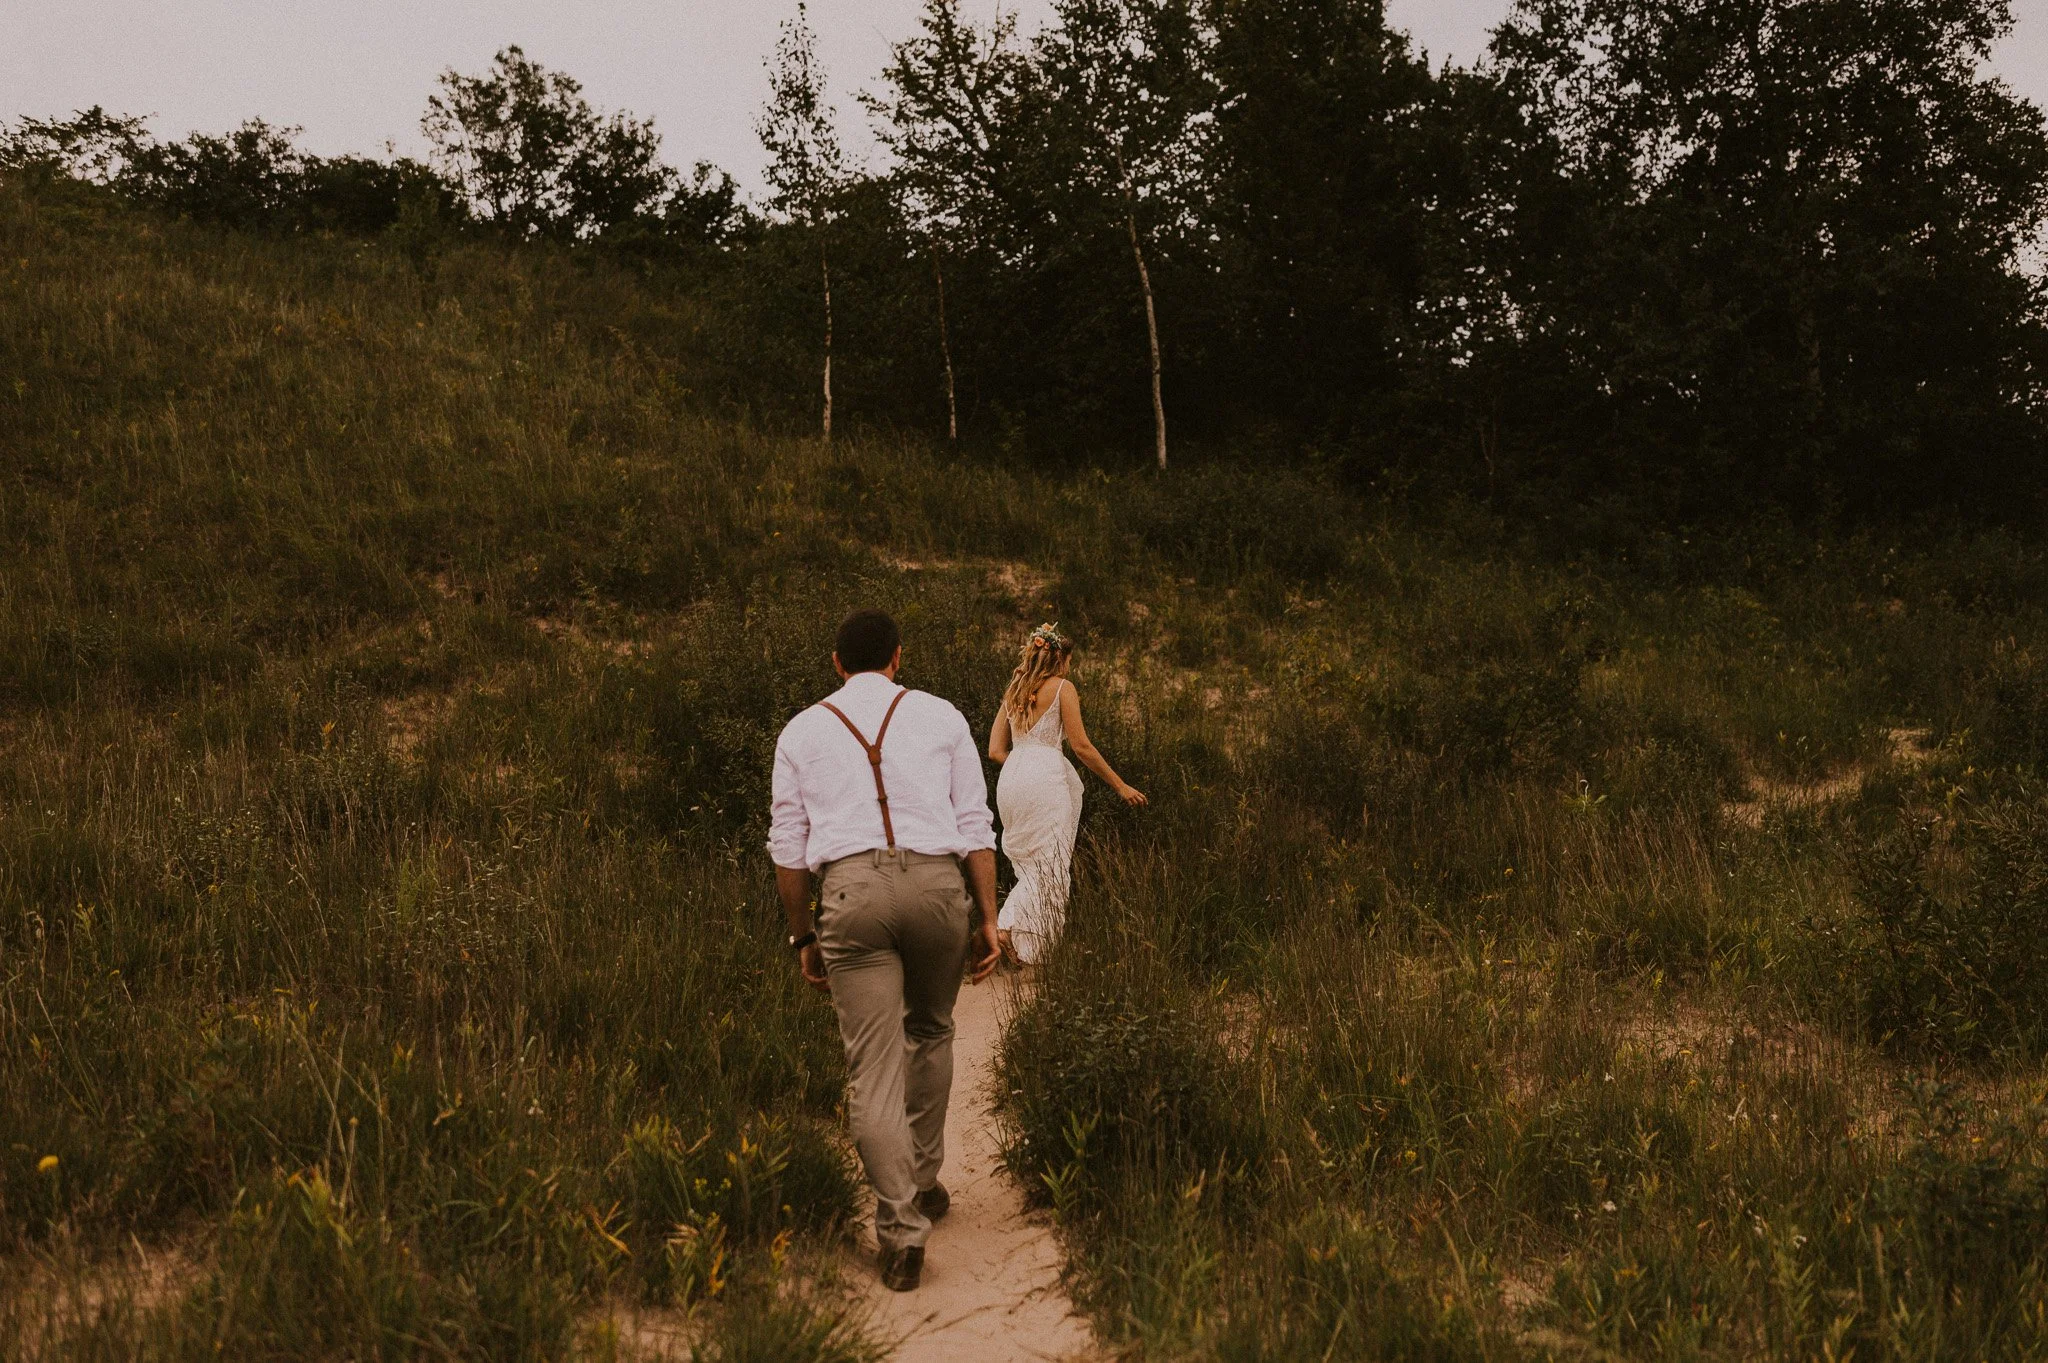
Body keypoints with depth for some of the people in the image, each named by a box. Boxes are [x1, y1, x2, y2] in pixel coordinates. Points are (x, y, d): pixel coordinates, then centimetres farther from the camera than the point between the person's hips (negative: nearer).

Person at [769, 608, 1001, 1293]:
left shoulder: (803, 731, 17)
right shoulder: (940, 717, 15)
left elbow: (787, 846, 14)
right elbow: (975, 826, 8)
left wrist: (804, 936, 20)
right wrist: (989, 917, 10)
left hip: (850, 890, -1)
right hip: (938, 882, 1)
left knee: (873, 1067, 0)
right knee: (929, 1032, 24)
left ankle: (901, 1226, -7)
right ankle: (923, 1183, 32)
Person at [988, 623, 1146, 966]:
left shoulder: (1013, 692, 19)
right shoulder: (1062, 687, 1)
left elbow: (996, 750, 15)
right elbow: (1082, 747, -3)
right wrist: (1120, 785, 3)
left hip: (1010, 780, 6)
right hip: (1045, 778, -6)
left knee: (1028, 864, 16)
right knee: (1048, 867, -3)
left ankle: (1007, 923, 2)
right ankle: (1014, 931, -15)